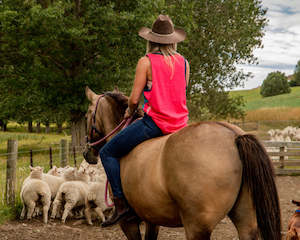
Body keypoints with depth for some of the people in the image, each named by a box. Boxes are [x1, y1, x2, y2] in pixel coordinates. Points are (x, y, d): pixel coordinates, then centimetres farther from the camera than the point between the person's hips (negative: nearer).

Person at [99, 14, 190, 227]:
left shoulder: (146, 62, -7)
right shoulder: (184, 62, 8)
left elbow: (134, 99, -8)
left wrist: (130, 112, 14)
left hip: (154, 123, -6)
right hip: (180, 123, 6)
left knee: (108, 152, 7)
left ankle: (121, 204, -1)